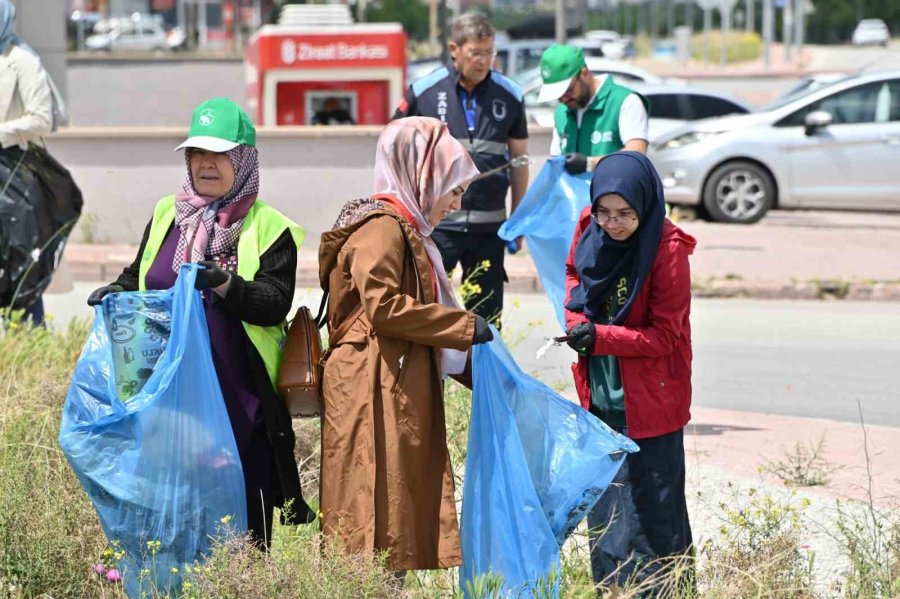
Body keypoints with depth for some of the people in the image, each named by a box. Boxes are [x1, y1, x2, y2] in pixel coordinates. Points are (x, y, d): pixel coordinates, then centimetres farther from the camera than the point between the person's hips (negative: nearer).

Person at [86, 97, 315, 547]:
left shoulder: (267, 229, 0)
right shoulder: (166, 215, 13)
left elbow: (275, 304, -10)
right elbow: (138, 277, 23)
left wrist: (226, 285, -26)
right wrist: (117, 292, 2)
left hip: (240, 398, -4)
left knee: (245, 524, -3)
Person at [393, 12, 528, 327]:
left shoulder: (509, 95, 5)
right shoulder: (424, 91, -2)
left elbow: (519, 159, 12)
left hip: (489, 226, 2)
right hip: (435, 223, -2)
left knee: (486, 315, 9)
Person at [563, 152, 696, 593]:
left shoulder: (666, 249, -21)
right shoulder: (589, 228, -5)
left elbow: (664, 336, -17)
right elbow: (574, 271, 16)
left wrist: (600, 337, -27)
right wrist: (576, 316, -5)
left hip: (648, 400, -6)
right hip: (600, 392, 6)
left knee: (649, 507, -3)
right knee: (603, 499, 16)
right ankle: (610, 588, 29)